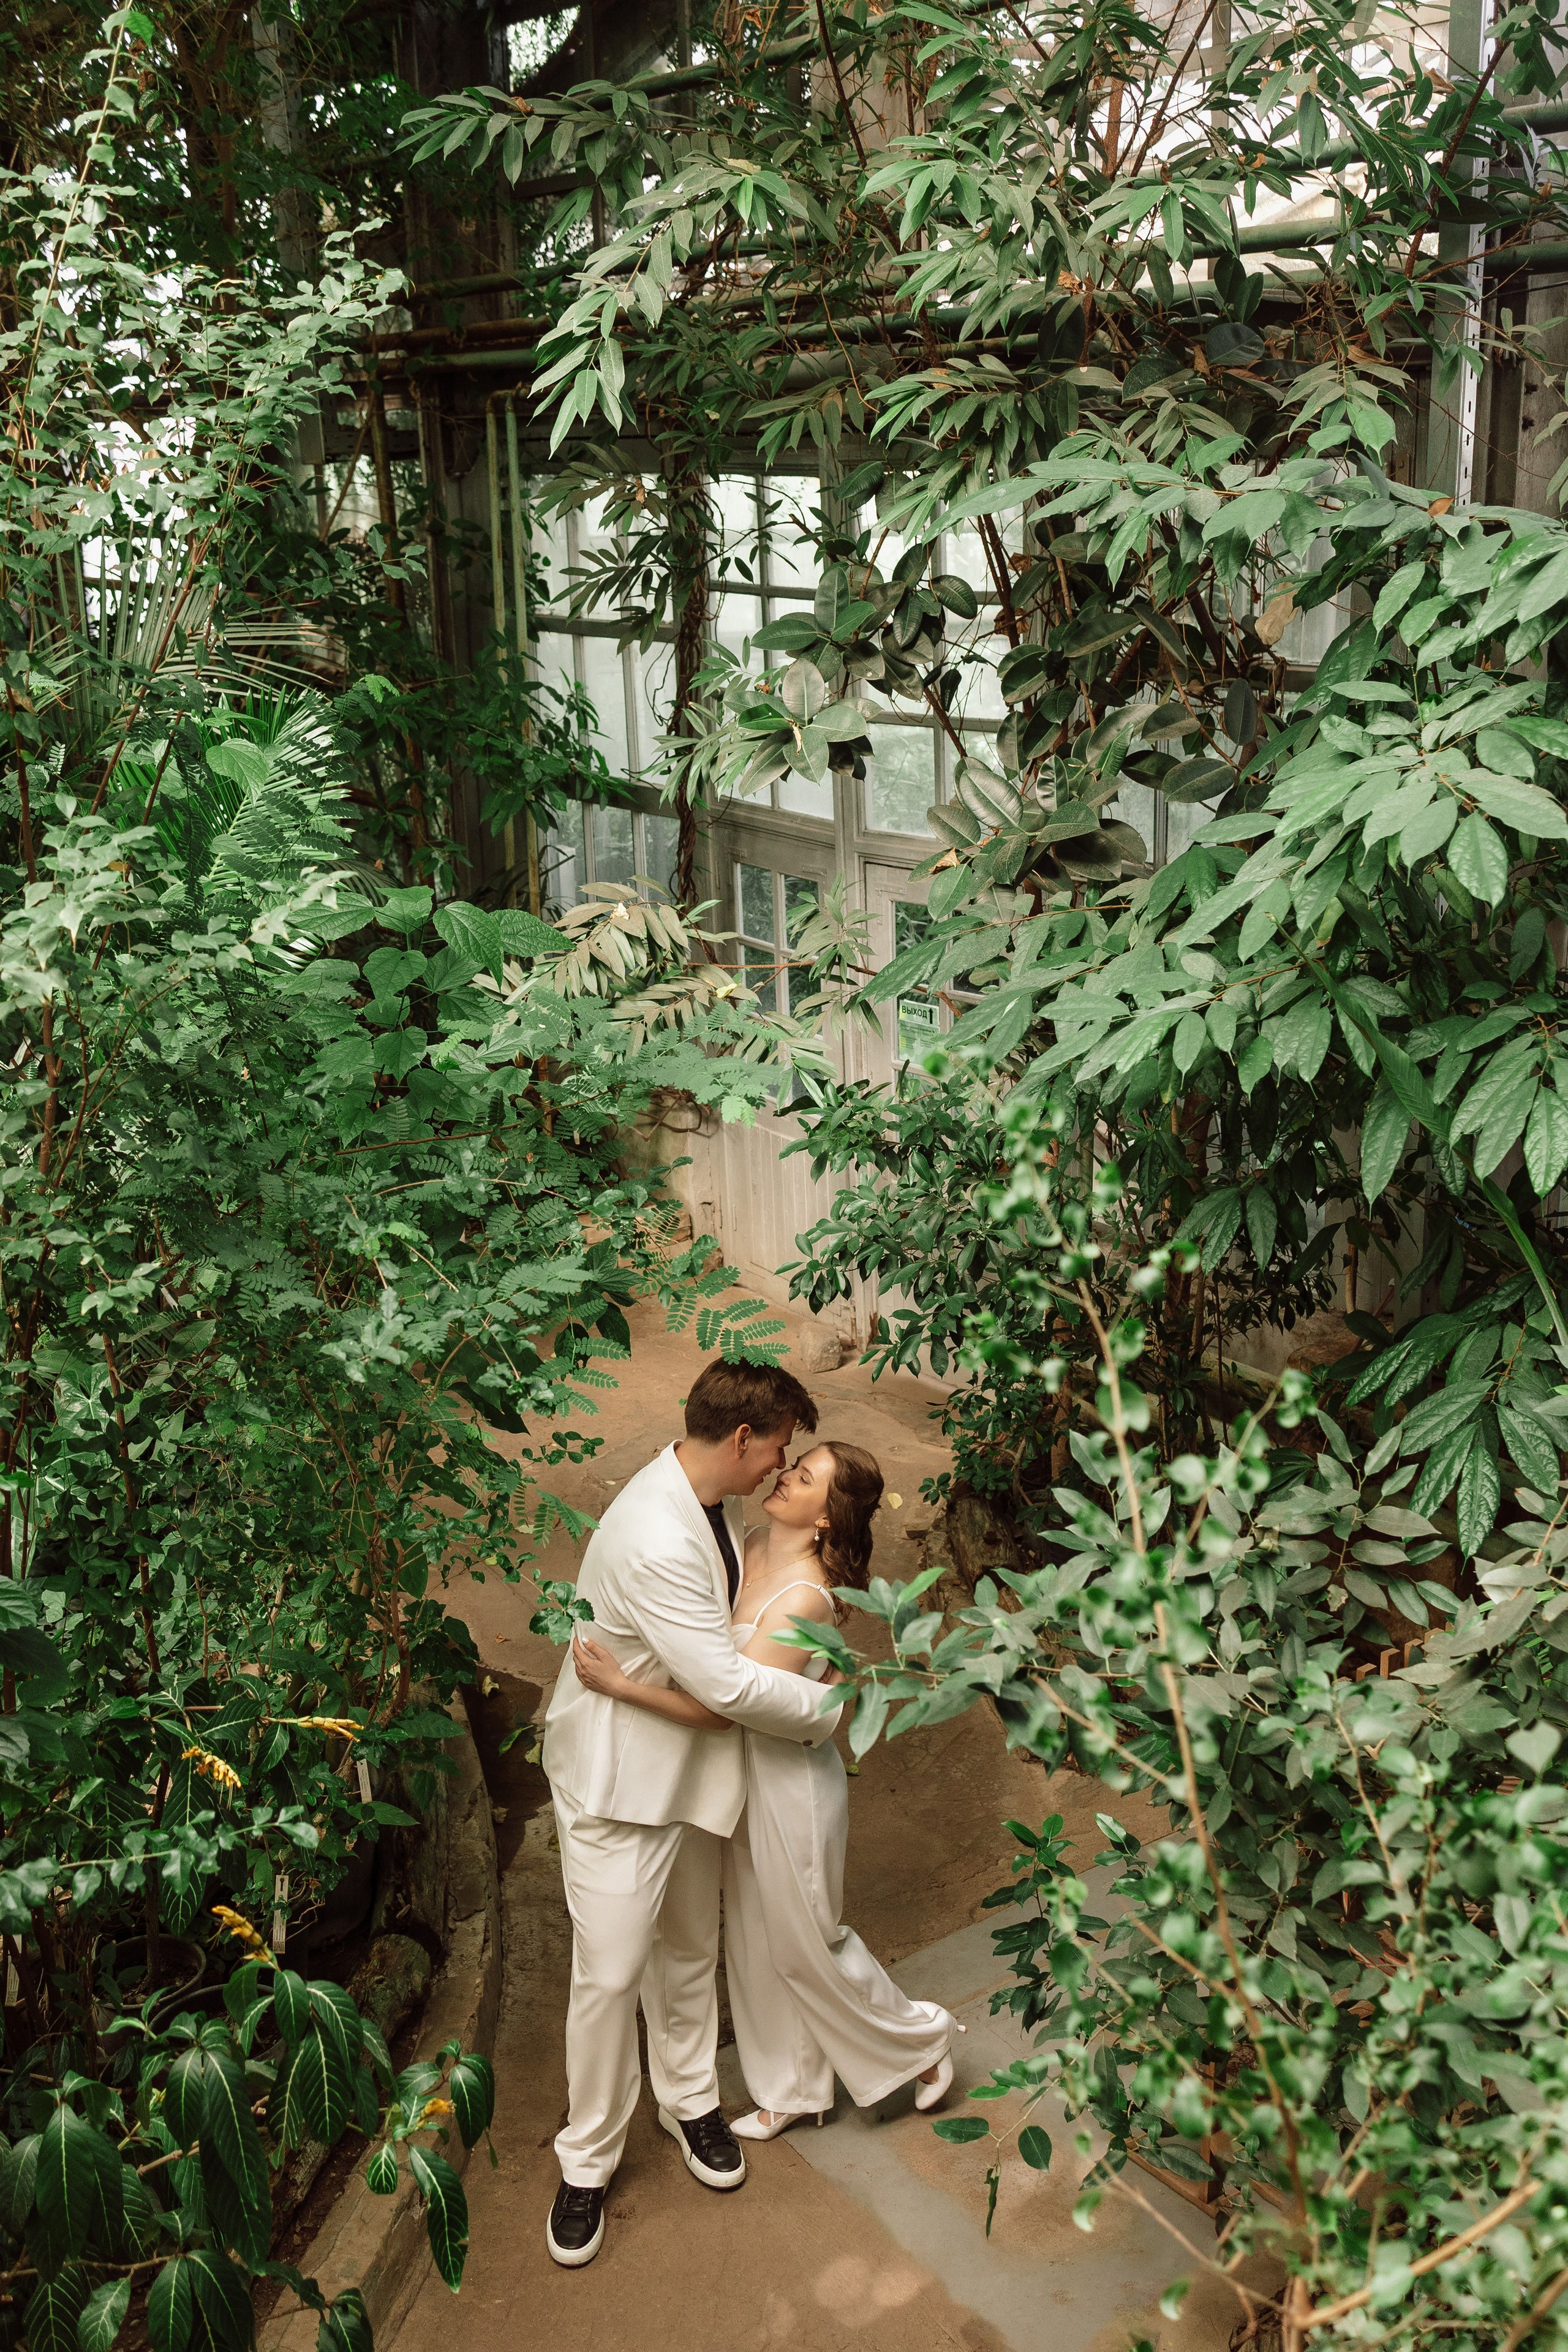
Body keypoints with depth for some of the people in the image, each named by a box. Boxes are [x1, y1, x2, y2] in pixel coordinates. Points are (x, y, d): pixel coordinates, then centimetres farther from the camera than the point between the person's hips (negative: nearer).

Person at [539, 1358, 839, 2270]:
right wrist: (832, 1710, -16)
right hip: (619, 1775, -8)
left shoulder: (715, 1503, -3)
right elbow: (728, 1684, -30)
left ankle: (690, 2098, 43)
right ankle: (588, 2161, 21)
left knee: (691, 1947, 22)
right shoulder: (654, 1541, -34)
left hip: (693, 1763, 9)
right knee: (612, 1972, 1)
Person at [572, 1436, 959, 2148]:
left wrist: (618, 1683, -33)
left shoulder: (804, 1597, -31)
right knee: (755, 1940, 21)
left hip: (790, 1783, -8)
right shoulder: (755, 1546, -5)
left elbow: (722, 1706, -31)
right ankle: (793, 2088, 42)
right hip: (746, 1773, 8)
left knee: (808, 1945, 13)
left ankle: (921, 2040, 38)